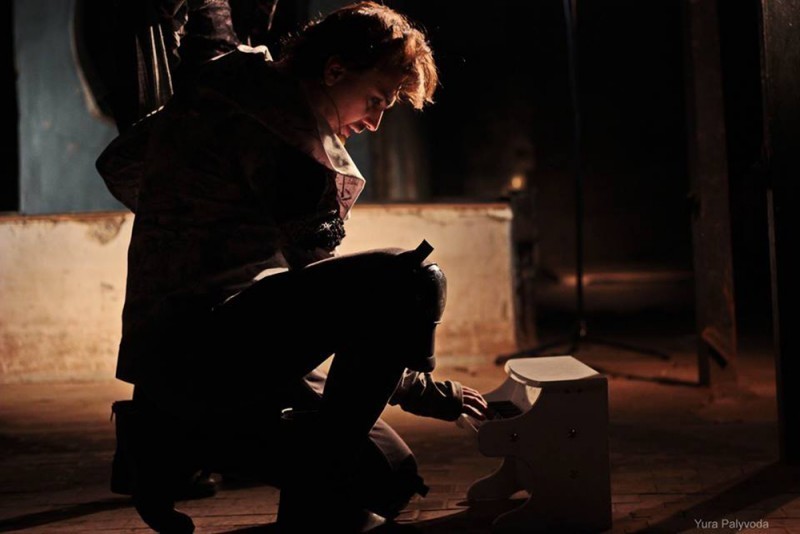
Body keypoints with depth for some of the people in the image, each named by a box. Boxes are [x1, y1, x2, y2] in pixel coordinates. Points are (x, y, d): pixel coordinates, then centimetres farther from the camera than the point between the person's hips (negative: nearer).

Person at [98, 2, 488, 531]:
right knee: (411, 279, -25)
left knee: (386, 475, 7)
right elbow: (328, 301, -14)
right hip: (199, 344, -10)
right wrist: (428, 390, -5)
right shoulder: (288, 131, -12)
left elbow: (118, 167, 30)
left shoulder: (225, 91, 17)